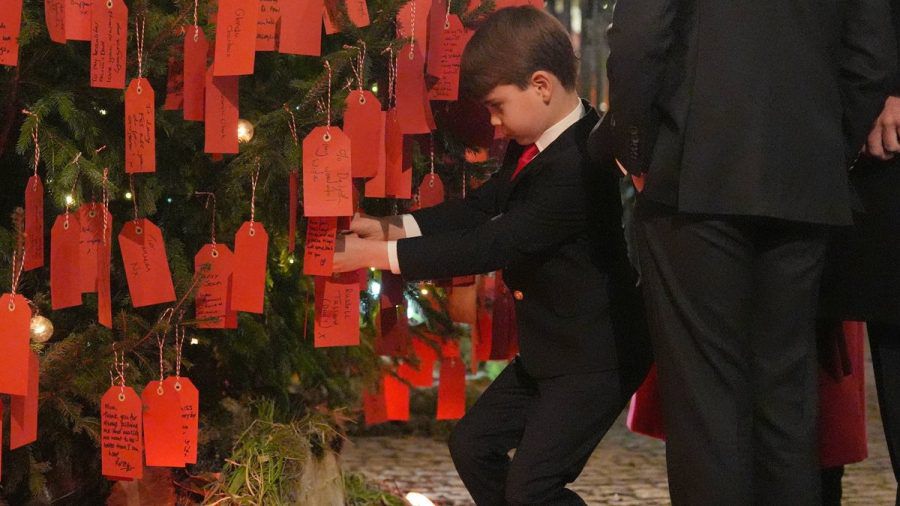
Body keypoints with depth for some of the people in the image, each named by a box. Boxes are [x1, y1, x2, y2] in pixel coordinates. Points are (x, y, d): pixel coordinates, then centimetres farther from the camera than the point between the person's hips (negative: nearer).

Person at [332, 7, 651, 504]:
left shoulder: (577, 168, -28)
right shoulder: (536, 146, 3)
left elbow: (494, 245, -30)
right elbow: (484, 204, 8)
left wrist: (380, 254, -26)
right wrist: (393, 228, -6)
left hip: (595, 360, -11)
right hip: (547, 350, 11)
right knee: (473, 443, 15)